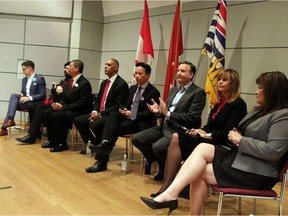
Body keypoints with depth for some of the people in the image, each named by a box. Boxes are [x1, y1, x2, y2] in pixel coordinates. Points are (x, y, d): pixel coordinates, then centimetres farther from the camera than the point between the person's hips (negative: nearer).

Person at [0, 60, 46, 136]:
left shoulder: (40, 79, -5)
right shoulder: (24, 79, 18)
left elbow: (43, 95, -13)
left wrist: (29, 98, -22)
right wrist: (21, 95, -3)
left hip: (35, 103, -7)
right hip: (25, 100, 7)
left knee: (13, 102, -26)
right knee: (13, 95, -23)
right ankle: (10, 120, -30)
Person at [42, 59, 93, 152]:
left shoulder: (85, 83, -17)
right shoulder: (70, 81, 11)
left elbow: (81, 104, -21)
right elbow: (64, 97, 18)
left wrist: (62, 107, -20)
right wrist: (59, 104, -6)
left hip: (80, 112, -9)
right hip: (67, 109, 9)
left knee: (56, 116, -26)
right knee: (47, 112, -4)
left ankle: (61, 144, -11)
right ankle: (52, 141, 5)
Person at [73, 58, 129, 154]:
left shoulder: (122, 84, -11)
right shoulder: (104, 82, 16)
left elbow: (118, 106, -16)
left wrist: (100, 114, -19)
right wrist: (95, 112, -4)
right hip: (99, 113, 8)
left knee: (95, 124, -33)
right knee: (77, 120, -4)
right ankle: (93, 143, 8)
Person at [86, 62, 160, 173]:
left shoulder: (154, 92, -6)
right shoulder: (132, 88, 17)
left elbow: (151, 113, -12)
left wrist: (133, 115, -19)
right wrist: (124, 109, -5)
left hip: (142, 123, -6)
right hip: (128, 117, 6)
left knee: (116, 128, -26)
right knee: (113, 114, -25)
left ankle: (102, 160, -26)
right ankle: (105, 143, -46)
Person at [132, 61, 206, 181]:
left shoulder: (198, 93, -6)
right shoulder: (173, 90, 19)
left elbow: (192, 118, -15)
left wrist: (168, 113, -18)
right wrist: (159, 111, -5)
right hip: (164, 127, 8)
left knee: (158, 147, -31)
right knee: (136, 139, -5)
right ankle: (161, 163, 11)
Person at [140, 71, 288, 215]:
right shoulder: (261, 111, 16)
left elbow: (273, 151, -23)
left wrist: (240, 139, -16)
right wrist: (235, 136, -4)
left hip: (256, 172, -8)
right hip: (239, 158, 8)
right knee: (202, 148, -14)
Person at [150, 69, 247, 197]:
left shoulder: (238, 104, -8)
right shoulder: (220, 103, 19)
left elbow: (227, 132, -17)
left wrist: (207, 135, -14)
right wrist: (199, 131, -4)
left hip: (222, 146, -8)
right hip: (210, 140, 8)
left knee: (178, 140, -23)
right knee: (176, 137, -16)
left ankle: (168, 187, -13)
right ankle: (167, 186, -20)